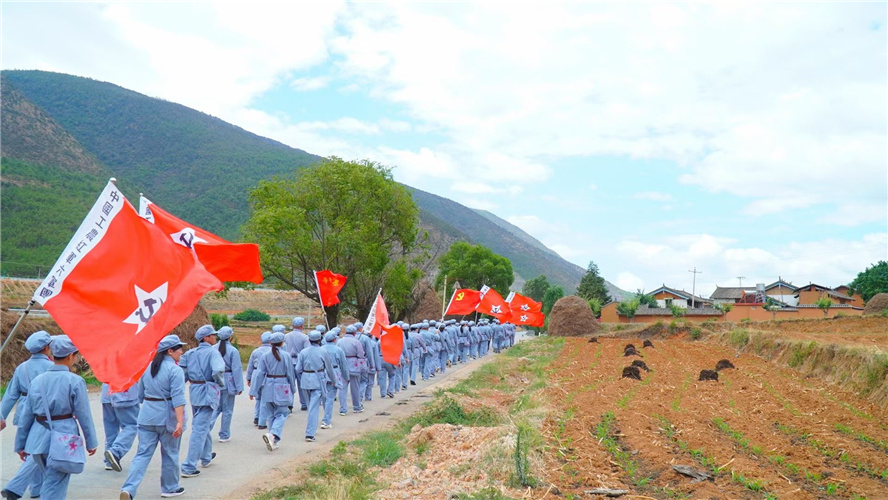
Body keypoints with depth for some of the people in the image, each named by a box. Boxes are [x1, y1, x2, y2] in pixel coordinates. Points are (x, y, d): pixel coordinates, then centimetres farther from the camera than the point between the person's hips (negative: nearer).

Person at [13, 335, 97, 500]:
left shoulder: (37, 380, 3)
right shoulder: (75, 381, -12)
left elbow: (26, 415, 8)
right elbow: (84, 415, -7)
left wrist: (20, 444, 18)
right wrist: (91, 442, 3)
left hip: (38, 440, 5)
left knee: (50, 481, 25)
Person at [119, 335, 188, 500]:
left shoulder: (147, 367, 9)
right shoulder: (175, 370, -13)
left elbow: (141, 394, 18)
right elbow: (178, 398, -22)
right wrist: (180, 422, -25)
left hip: (147, 416, 5)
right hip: (167, 417, -5)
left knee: (143, 454, 5)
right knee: (170, 454, 11)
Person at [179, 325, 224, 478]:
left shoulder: (190, 353, 8)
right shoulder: (213, 352, -12)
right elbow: (217, 371, -26)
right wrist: (221, 383, -8)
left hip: (194, 392, 8)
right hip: (208, 393, -8)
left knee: (202, 425, 24)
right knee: (200, 429, -5)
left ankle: (206, 457, 40)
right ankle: (188, 467, -5)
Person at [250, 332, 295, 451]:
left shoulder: (265, 356, 0)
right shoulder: (286, 355, -7)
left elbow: (259, 374, -1)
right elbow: (290, 374, -2)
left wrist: (254, 391, 3)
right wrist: (293, 388, 10)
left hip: (268, 387, 3)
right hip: (281, 388, -3)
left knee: (271, 414, 15)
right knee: (281, 414, 4)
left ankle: (273, 441, 18)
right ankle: (272, 434, -20)